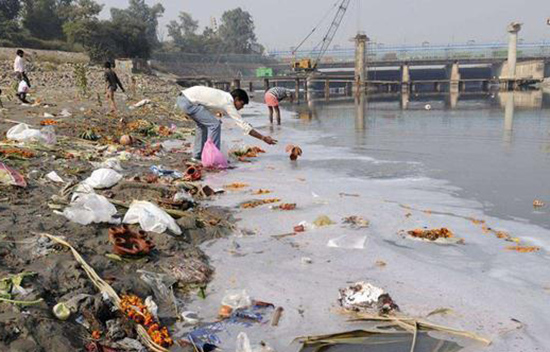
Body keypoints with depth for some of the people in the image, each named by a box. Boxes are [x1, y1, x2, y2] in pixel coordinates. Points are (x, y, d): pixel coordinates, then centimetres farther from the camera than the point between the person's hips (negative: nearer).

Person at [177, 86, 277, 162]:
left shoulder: (224, 97, 15)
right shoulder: (228, 103, -9)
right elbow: (243, 125, -10)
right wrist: (263, 138, -7)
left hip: (183, 98, 10)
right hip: (188, 102, -10)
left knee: (203, 124, 25)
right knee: (214, 124, -7)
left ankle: (197, 155, 29)